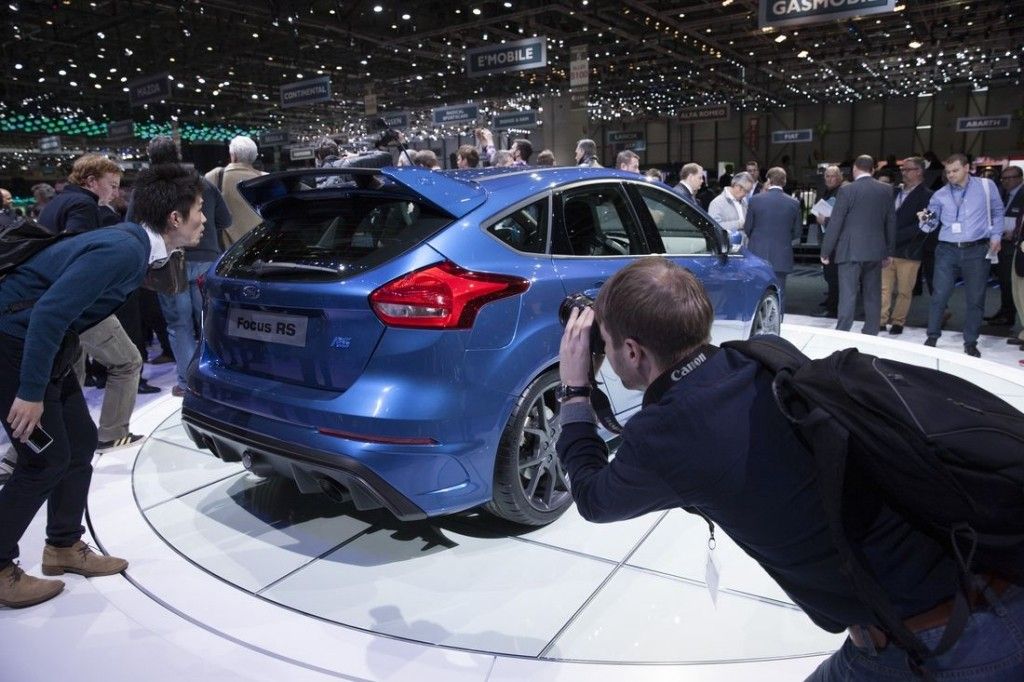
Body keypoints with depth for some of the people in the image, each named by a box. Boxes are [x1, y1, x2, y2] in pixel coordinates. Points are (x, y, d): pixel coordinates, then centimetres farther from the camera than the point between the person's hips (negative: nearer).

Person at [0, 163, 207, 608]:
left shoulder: (137, 245, 3)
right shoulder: (122, 250, -26)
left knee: (80, 442, 13)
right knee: (46, 458, -3)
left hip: (45, 344, 9)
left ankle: (64, 546, 26)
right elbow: (49, 313, -31)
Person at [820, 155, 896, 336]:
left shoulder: (846, 191, -8)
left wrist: (825, 252, -2)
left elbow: (835, 224, -9)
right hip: (875, 251, 4)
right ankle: (871, 335, 18)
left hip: (850, 251, -4)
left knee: (848, 296, -5)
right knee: (873, 296, 11)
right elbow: (891, 222, 10)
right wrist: (888, 251, 17)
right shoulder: (886, 190, 6)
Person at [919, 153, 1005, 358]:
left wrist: (996, 235, 3)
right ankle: (932, 337, 10)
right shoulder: (940, 195, 5)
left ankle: (970, 342, 16)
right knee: (939, 296, -2)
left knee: (975, 299, 5)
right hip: (947, 250, 0)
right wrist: (925, 220, -18)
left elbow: (997, 213, 13)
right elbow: (932, 224, 3)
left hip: (977, 250, 0)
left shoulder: (986, 186, 3)